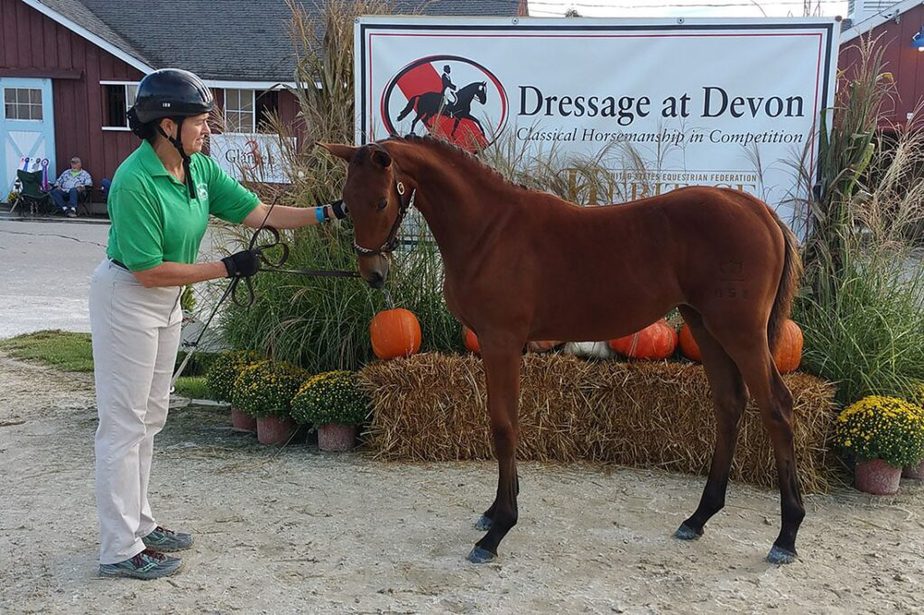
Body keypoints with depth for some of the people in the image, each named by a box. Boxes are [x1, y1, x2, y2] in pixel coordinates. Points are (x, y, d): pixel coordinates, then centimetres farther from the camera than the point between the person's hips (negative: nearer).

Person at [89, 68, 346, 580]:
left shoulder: (200, 168, -3)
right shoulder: (134, 182, -26)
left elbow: (259, 213, -2)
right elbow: (148, 271, -25)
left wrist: (326, 214, -9)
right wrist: (227, 268, -22)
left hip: (166, 302, 9)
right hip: (127, 301, -8)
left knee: (150, 417, 16)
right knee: (124, 423, -1)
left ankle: (138, 524, 30)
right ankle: (120, 551, 9)